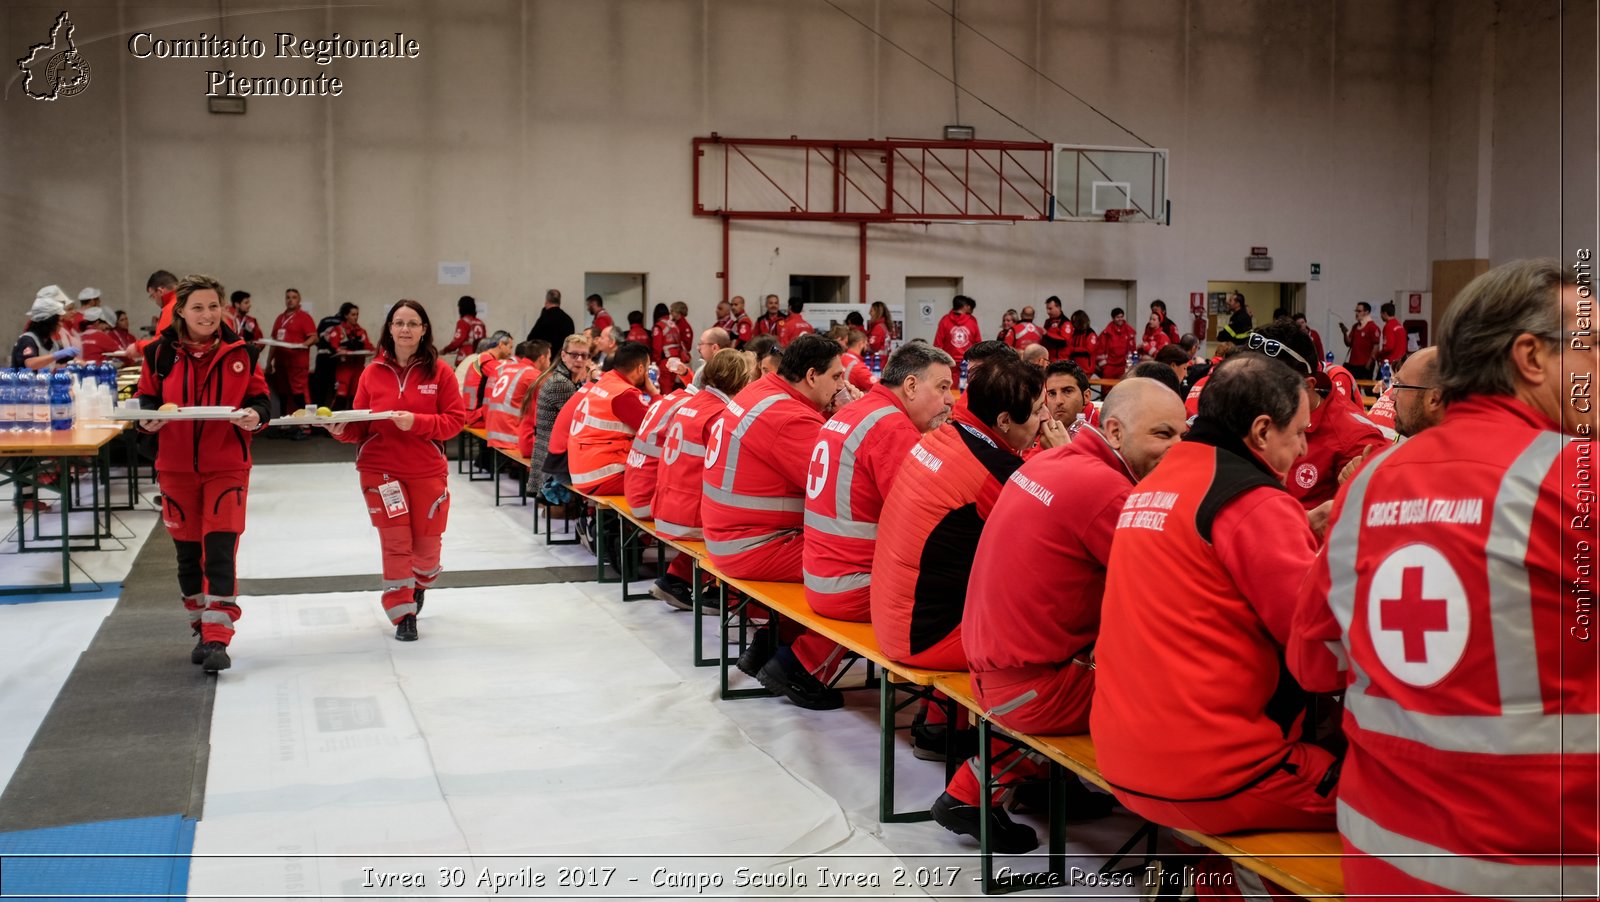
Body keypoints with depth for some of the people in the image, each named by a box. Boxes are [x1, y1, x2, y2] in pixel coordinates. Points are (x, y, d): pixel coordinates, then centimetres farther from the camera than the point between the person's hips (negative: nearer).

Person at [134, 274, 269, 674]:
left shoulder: (239, 351, -3)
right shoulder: (160, 353, -2)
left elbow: (259, 397, 4)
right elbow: (145, 398, 7)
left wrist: (254, 415, -18)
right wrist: (147, 418, -15)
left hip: (227, 466, -2)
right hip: (177, 467, 2)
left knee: (220, 552, -10)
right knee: (188, 553, 12)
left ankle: (217, 639, -9)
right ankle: (202, 631, 28)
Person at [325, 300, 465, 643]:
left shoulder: (439, 371, -4)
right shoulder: (372, 373, 0)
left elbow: (454, 420, -7)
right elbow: (360, 427, 4)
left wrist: (416, 422, -21)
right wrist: (341, 429, -18)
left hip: (427, 470, 0)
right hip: (380, 469, 0)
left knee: (427, 542, 12)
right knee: (395, 542, -3)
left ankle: (420, 585, 45)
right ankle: (403, 615, 9)